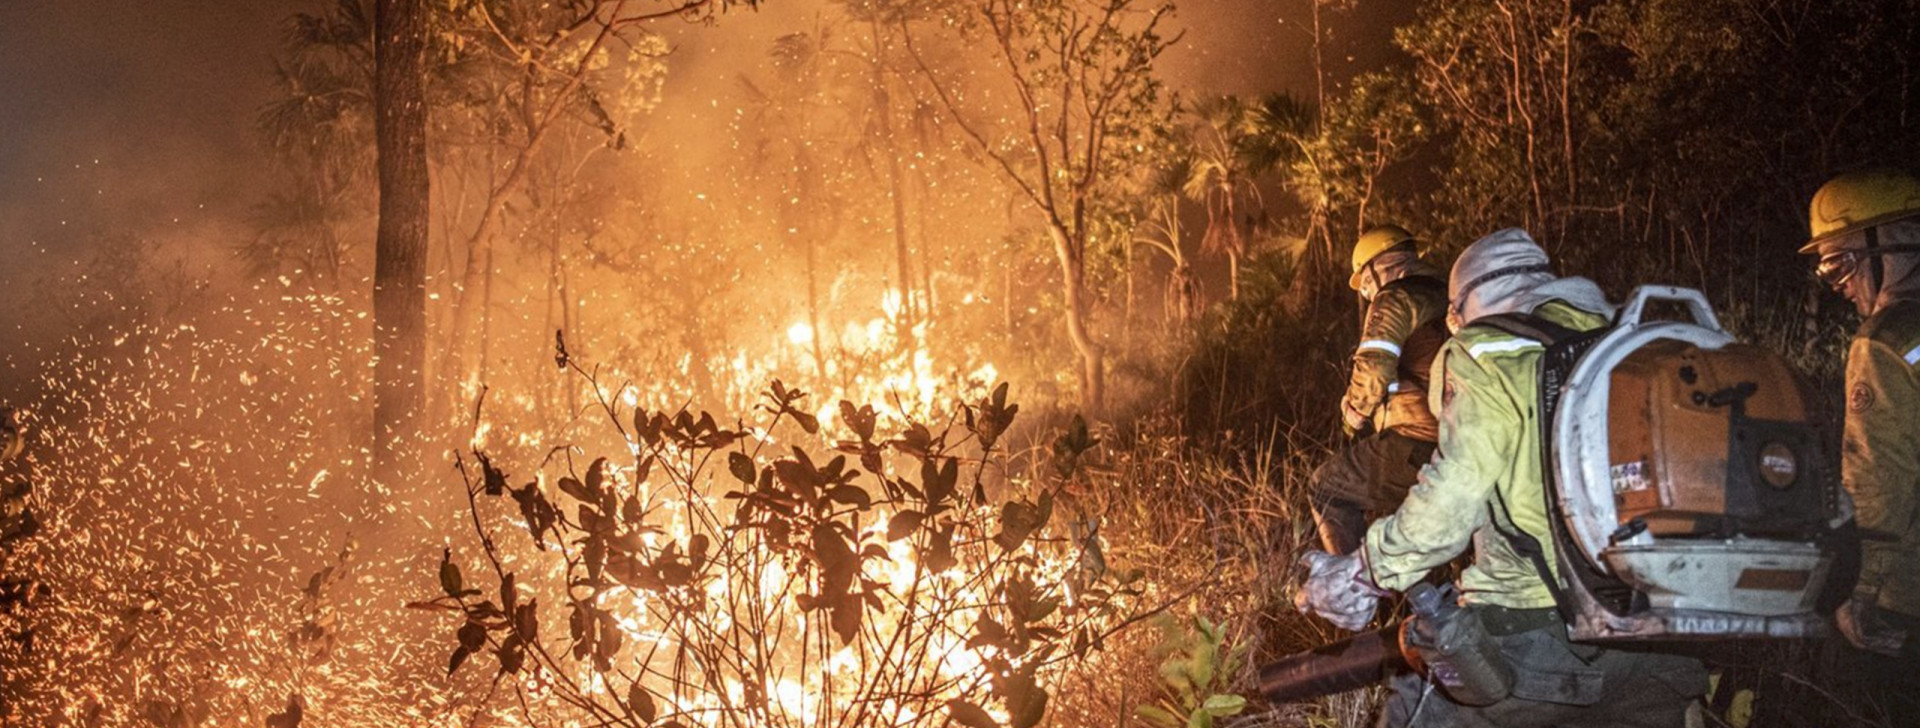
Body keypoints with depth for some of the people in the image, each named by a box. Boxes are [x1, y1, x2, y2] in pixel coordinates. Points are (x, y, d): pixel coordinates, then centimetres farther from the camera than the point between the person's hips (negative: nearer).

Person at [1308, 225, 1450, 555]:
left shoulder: (1396, 300, -5)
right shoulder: (1448, 301, 22)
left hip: (1414, 442, -8)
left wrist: (1355, 411, 0)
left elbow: (1374, 368, -18)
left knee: (1327, 488, 7)